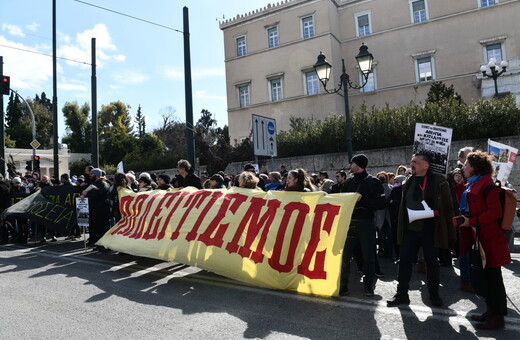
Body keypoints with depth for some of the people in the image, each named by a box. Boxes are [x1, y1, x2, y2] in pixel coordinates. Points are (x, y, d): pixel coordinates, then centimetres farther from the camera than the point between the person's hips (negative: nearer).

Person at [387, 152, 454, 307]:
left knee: (432, 262, 9)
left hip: (430, 230, -4)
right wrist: (401, 227, 11)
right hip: (411, 229, 4)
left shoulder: (438, 182, -6)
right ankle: (402, 294, 13)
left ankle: (434, 295, 26)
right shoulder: (409, 182, 10)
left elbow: (447, 206, -4)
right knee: (404, 260, 3)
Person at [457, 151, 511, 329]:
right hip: (476, 237, 10)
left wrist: (472, 221, -20)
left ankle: (498, 316, 13)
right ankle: (491, 310, 29)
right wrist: (463, 218, 9)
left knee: (492, 277, 1)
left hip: (488, 238, -10)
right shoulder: (471, 186, 15)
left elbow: (495, 211, -22)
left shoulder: (486, 185, -15)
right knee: (483, 277, 17)